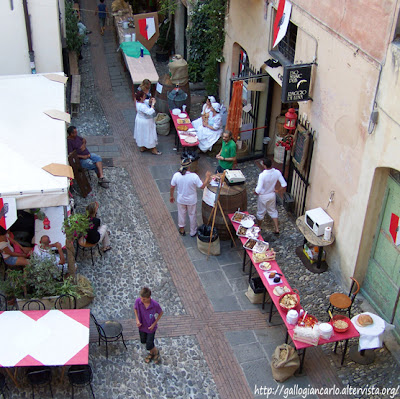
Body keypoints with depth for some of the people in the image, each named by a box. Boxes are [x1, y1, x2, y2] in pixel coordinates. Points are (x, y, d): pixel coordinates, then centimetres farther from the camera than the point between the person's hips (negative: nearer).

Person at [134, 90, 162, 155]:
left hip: (140, 120, 10)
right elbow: (150, 112, -42)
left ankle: (142, 147, 41)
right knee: (148, 135, 6)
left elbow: (146, 107, 8)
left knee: (142, 135, 24)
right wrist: (153, 104, -35)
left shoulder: (138, 102, -6)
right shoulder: (142, 106, -36)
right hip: (145, 122, -10)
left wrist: (150, 102, -9)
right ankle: (153, 150, 22)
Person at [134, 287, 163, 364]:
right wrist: (137, 320, -11)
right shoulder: (138, 301, -25)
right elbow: (135, 309, -1)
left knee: (149, 346, 2)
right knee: (143, 341, 24)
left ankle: (156, 352, 37)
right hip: (142, 326, 4)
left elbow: (161, 313, -11)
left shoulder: (155, 305, -32)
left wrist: (154, 324, -14)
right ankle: (151, 353, 54)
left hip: (151, 328, -4)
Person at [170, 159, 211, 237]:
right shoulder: (194, 176, -28)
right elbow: (202, 186, -17)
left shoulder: (176, 175, -20)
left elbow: (172, 187, -8)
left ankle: (181, 230, 43)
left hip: (180, 200, 2)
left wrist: (171, 196, 9)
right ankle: (193, 232, 38)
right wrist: (207, 177, -3)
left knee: (181, 214, 24)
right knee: (192, 215, 20)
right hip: (191, 200, -2)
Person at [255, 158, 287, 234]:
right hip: (272, 195, 4)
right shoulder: (277, 172, -19)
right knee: (273, 211, 25)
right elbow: (284, 184, -12)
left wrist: (256, 192, -7)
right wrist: (278, 191, 6)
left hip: (263, 196, -4)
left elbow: (258, 189, -31)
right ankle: (277, 229, 31)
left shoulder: (262, 175, -33)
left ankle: (259, 228, 40)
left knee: (261, 212, 19)